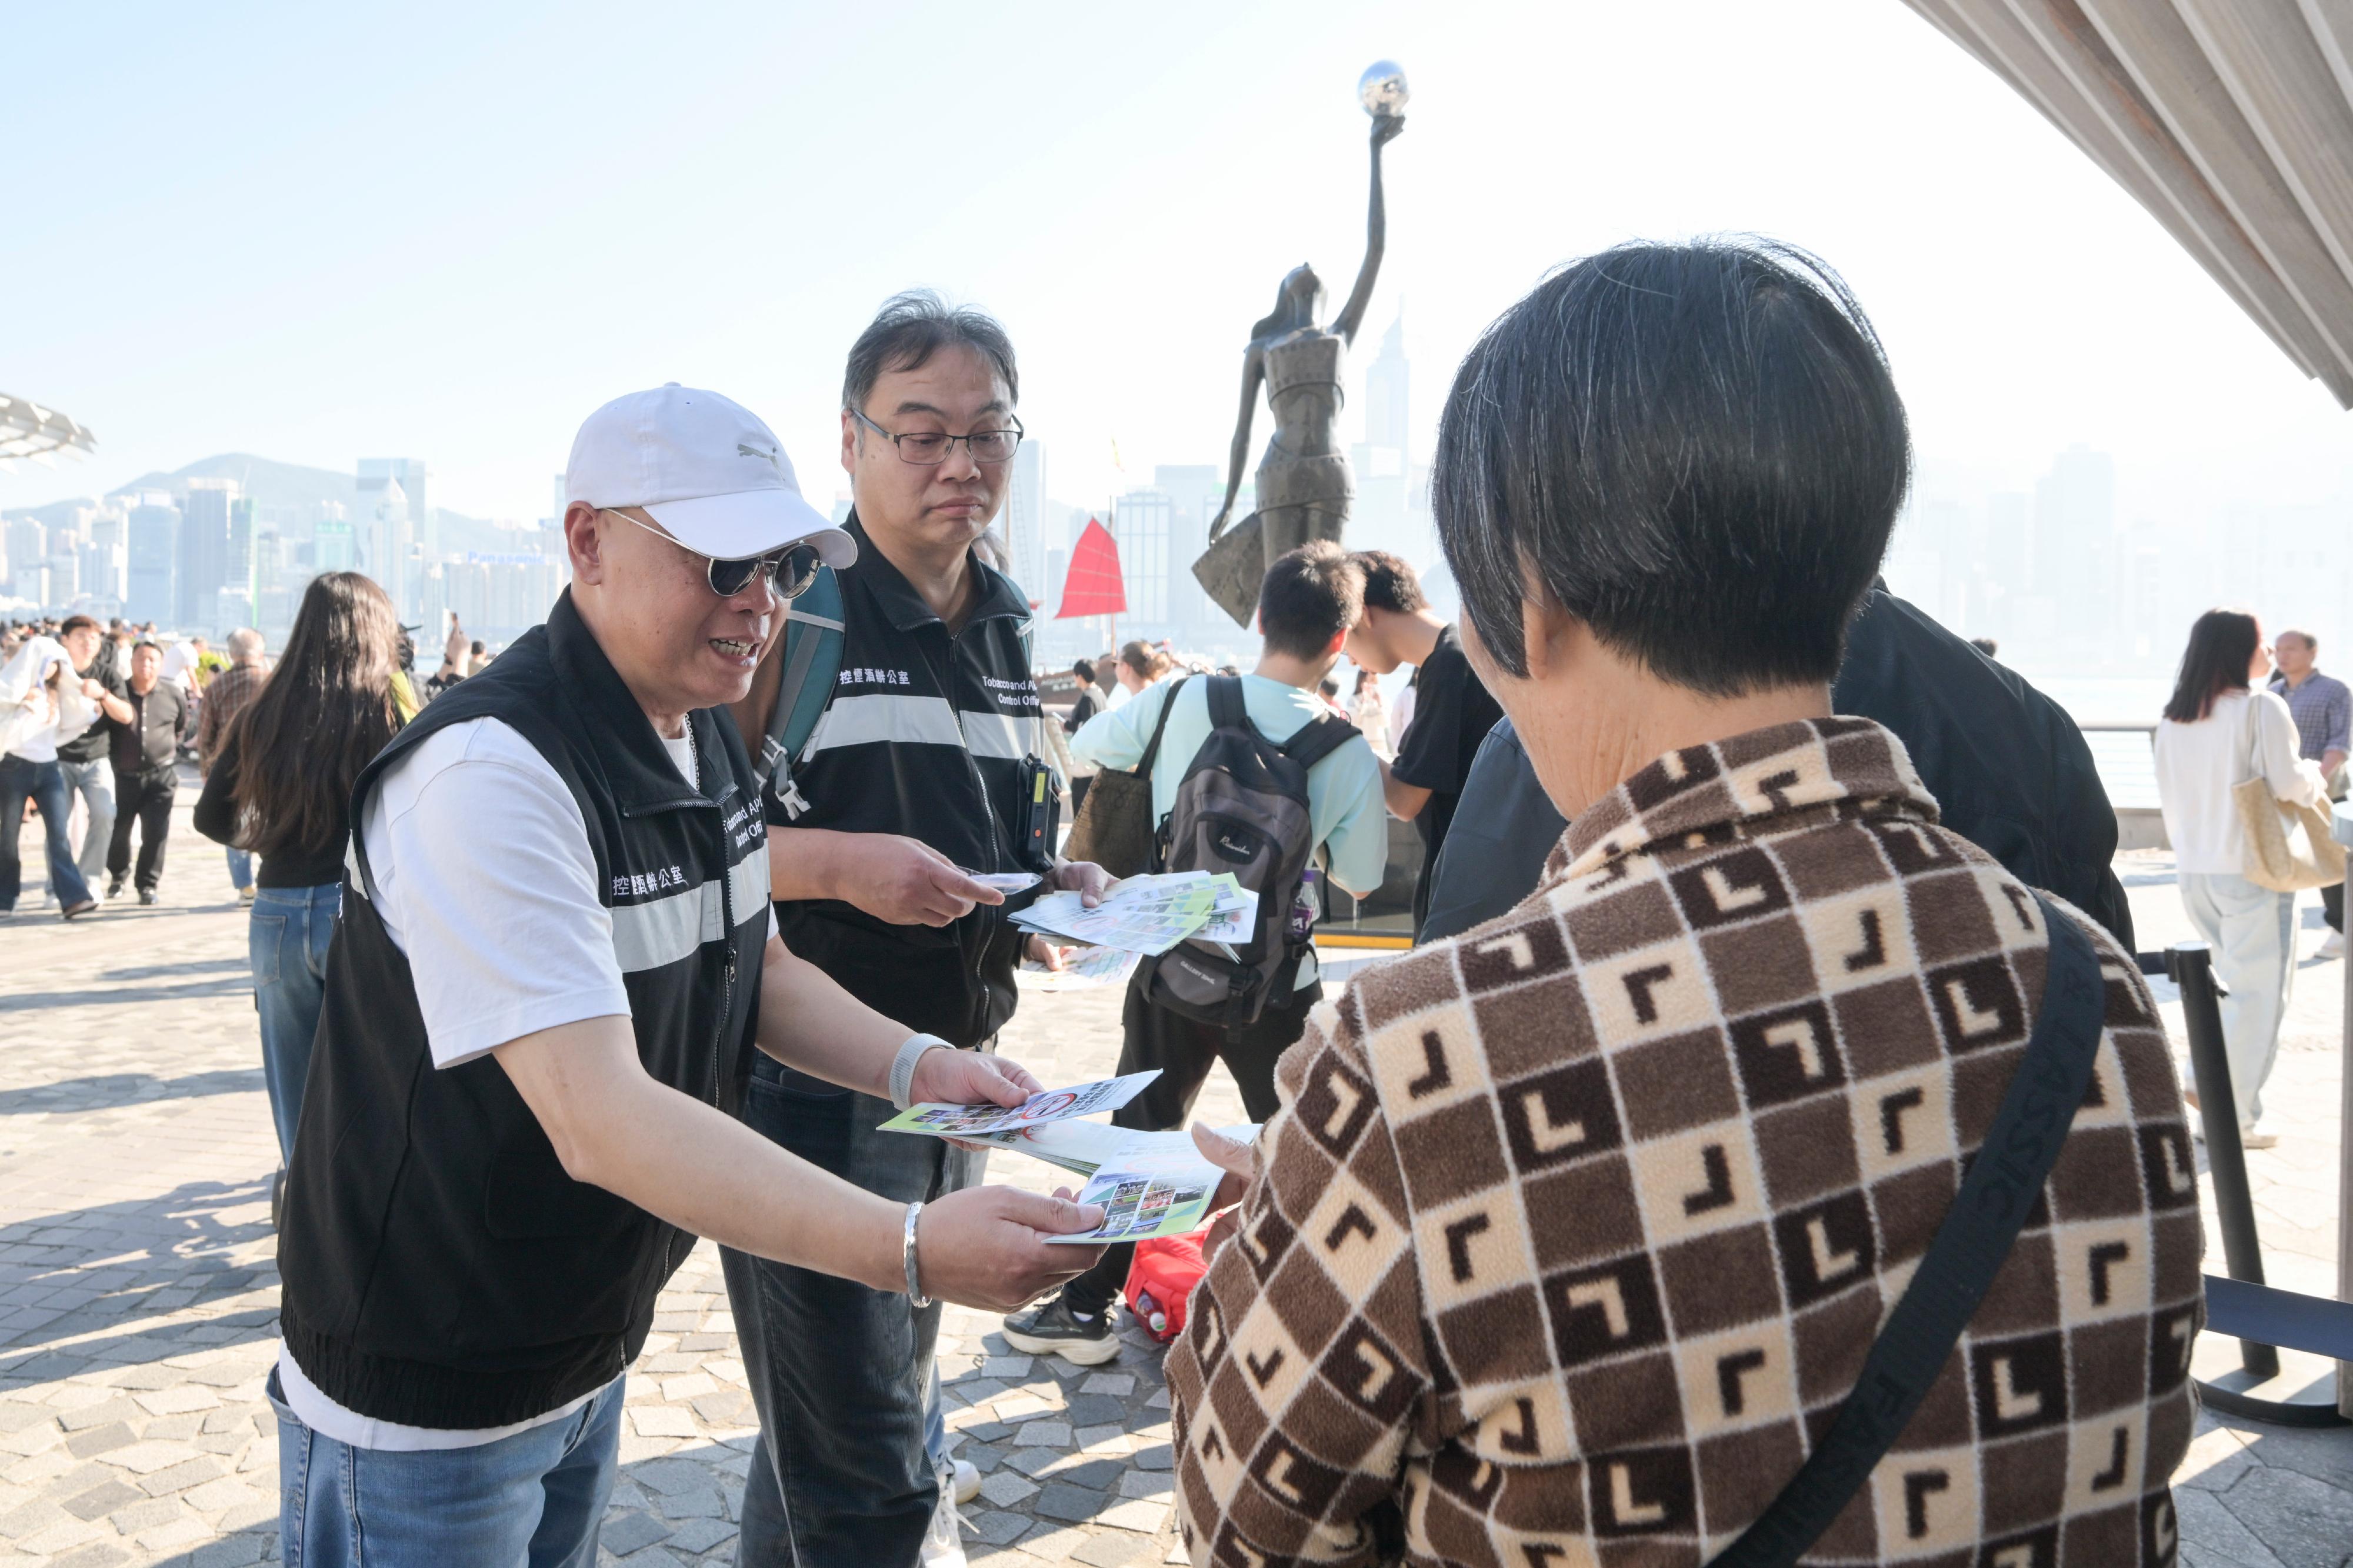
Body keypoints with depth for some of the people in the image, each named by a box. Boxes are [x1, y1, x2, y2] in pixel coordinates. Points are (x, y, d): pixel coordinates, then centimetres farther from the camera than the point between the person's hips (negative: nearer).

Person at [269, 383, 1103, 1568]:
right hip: (425, 1404, -8)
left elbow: (755, 969, 12)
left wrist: (913, 1063, -6)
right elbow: (600, 1118, -36)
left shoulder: (705, 737, 1)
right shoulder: (491, 771, -28)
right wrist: (912, 1248, -42)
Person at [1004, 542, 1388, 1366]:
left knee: (1140, 1130, 16)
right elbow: (1362, 876, 1)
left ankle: (1086, 1306, 22)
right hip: (1276, 981, -1)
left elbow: (1088, 746, 8)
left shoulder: (1179, 701, -9)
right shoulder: (1351, 754, -11)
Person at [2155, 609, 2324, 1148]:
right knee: (2260, 993, 1)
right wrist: (2315, 779, 5)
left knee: (2235, 982, 21)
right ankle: (2234, 1118, 0)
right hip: (2251, 869, -6)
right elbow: (2287, 783, -16)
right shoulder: (2262, 706, -10)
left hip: (2193, 871, 6)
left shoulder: (2172, 719, 9)